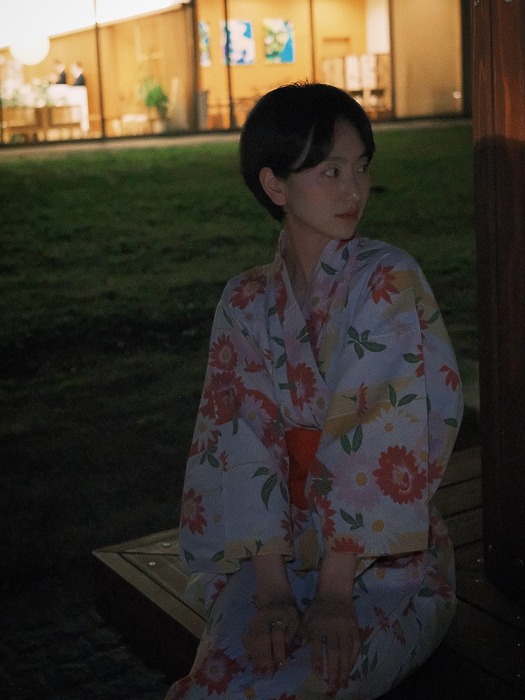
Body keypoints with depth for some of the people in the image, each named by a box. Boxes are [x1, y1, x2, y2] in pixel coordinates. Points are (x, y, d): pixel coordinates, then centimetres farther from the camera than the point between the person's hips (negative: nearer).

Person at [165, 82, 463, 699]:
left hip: (387, 563, -2)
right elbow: (243, 447, -5)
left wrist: (336, 590, -19)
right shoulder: (246, 303, 3)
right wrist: (271, 589, -16)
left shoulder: (389, 283, -9)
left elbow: (383, 446, -15)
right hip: (275, 551, 3)